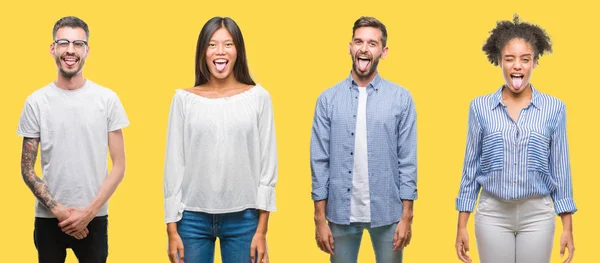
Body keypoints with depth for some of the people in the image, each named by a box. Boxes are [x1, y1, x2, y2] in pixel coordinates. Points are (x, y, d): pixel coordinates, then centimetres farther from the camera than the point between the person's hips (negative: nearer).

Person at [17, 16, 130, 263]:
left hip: (94, 218, 0)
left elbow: (118, 165, -1)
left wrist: (89, 211, -9)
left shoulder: (107, 99, -2)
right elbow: (27, 169, 1)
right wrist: (57, 209, -10)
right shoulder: (36, 102, 0)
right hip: (48, 218, 1)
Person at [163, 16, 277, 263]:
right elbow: (174, 164, 3)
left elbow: (267, 164, 1)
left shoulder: (258, 97, 0)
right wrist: (172, 229, 0)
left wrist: (261, 230, -2)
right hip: (193, 218, 1)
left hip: (243, 218, 0)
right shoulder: (184, 99, 2)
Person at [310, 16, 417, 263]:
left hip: (387, 213, 0)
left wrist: (406, 216, -5)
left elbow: (408, 161, -1)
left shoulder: (402, 98, -1)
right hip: (341, 212, 1)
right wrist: (320, 219, -3)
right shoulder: (328, 99, 0)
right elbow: (319, 161, 0)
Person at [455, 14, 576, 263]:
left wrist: (567, 227, 1)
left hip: (537, 214, 0)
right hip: (492, 214, 0)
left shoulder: (554, 108, -1)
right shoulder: (480, 107, 0)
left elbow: (560, 169, 3)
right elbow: (471, 167, 3)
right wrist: (462, 225, 1)